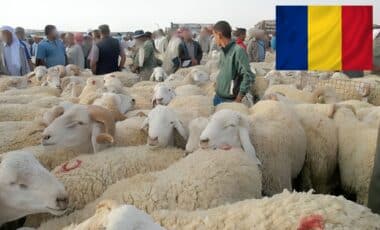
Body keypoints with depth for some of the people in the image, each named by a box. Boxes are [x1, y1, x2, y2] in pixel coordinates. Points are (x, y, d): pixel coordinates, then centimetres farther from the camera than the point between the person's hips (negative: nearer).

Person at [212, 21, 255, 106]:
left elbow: (249, 77, -19)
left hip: (229, 100, -7)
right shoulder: (223, 51, 8)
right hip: (217, 97, 7)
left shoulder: (238, 51, -17)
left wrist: (238, 99, -17)